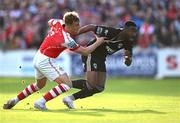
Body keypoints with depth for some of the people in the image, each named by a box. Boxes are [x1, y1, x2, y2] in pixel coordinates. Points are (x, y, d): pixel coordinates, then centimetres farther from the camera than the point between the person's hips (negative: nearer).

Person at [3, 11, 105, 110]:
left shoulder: (58, 23, -7)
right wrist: (98, 42, -8)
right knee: (67, 84, -16)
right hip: (46, 61, -9)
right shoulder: (66, 40, -27)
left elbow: (50, 21, 20)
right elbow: (85, 52, -19)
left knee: (40, 85, 31)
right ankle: (41, 102, -17)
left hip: (38, 58, 9)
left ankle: (14, 100, 37)